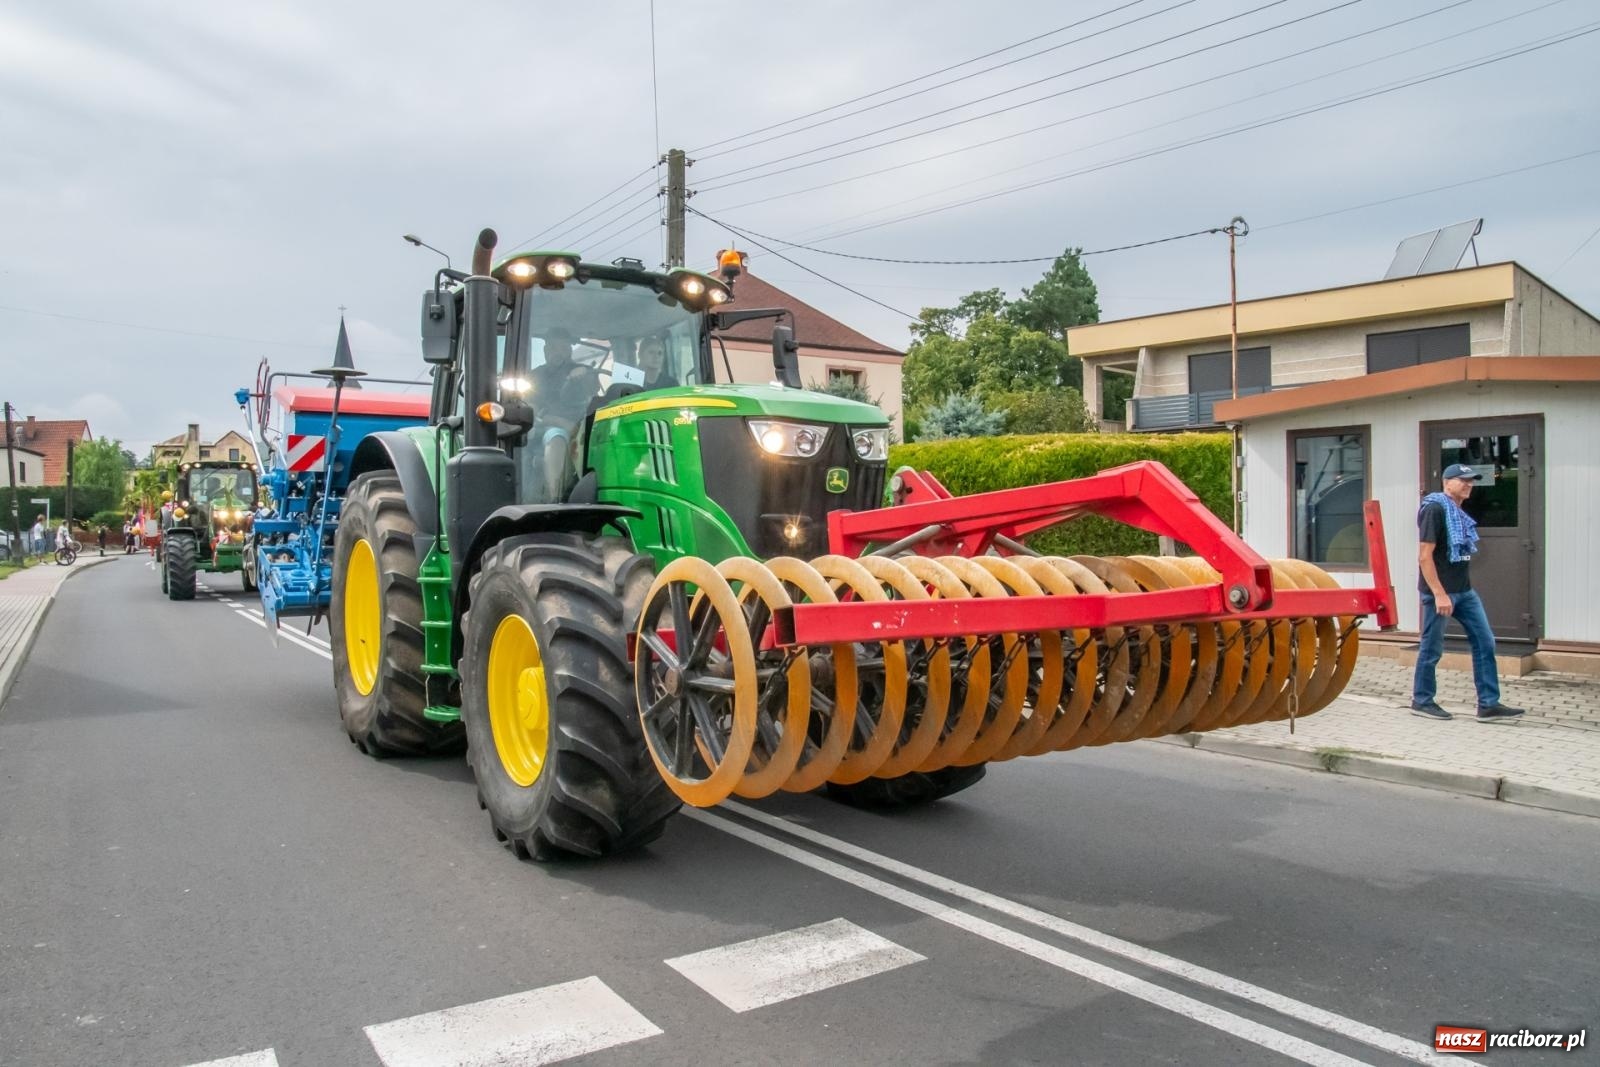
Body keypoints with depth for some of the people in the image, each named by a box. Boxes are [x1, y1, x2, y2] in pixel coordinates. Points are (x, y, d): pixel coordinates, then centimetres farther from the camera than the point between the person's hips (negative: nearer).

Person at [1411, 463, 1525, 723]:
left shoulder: (1460, 514, 15)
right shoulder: (1434, 509, -13)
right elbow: (1424, 556, -18)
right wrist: (1439, 594, -21)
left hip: (1464, 591, 9)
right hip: (1440, 592, -9)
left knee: (1485, 643, 5)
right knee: (1432, 649, 1)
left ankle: (1488, 705, 9)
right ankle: (1422, 701, 14)